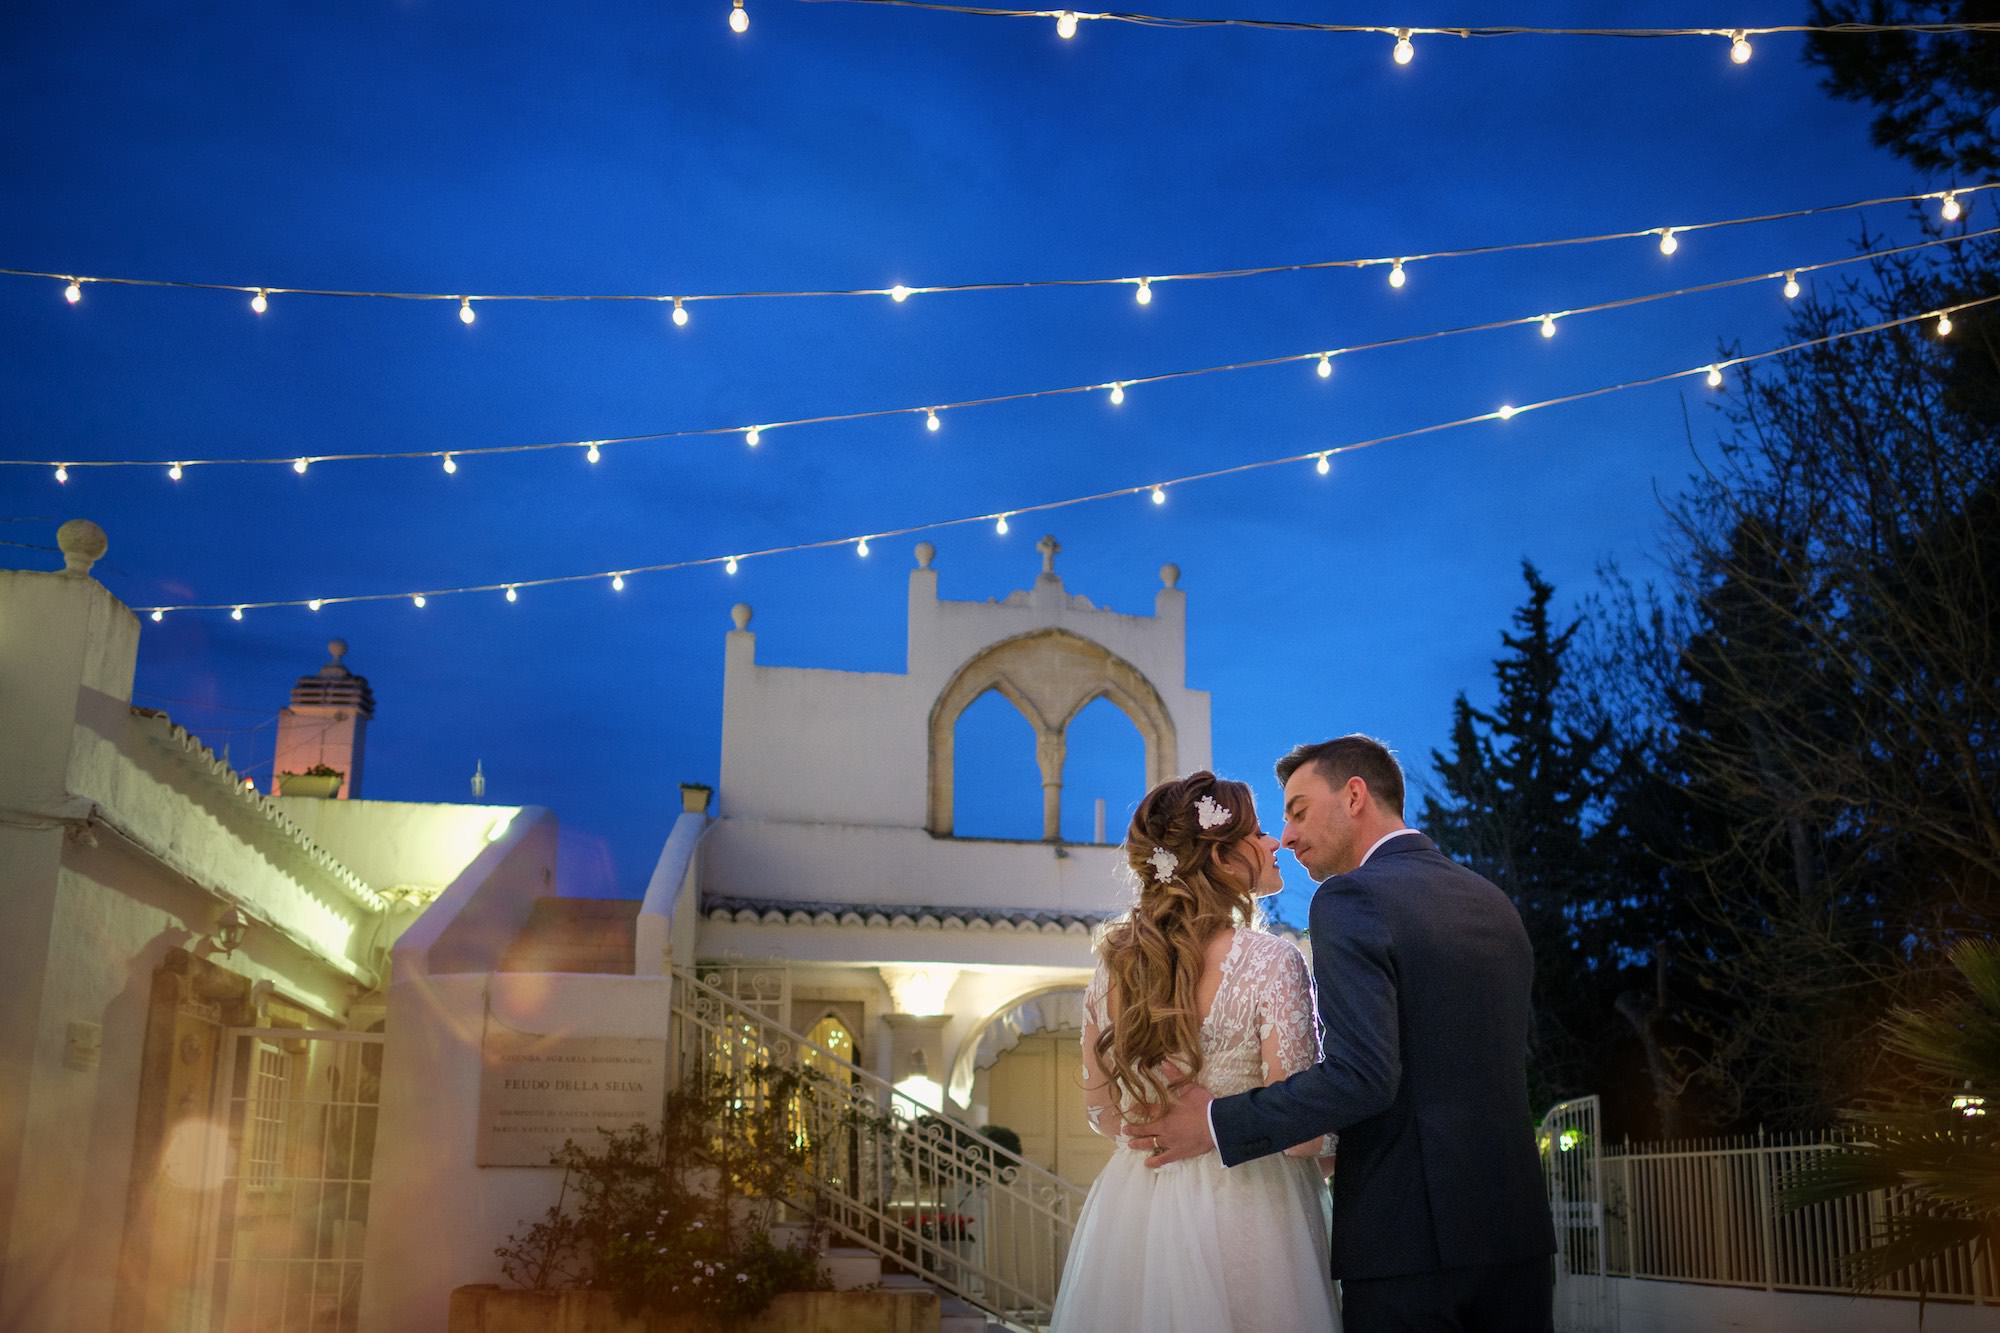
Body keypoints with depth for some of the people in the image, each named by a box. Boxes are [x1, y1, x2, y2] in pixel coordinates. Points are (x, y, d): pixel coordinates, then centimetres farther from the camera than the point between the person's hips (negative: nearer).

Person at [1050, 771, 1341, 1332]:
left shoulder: (1115, 960, 0)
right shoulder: (1269, 961, -16)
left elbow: (1103, 1112, 10)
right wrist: (1340, 1149, 3)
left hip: (1132, 1213, 5)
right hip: (1244, 1216, -5)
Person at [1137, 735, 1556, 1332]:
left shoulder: (1352, 898, -12)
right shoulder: (1495, 903, 11)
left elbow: (1361, 1074, -22)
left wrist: (1218, 1123, -13)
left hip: (1409, 1235, -7)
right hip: (1517, 1227, 7)